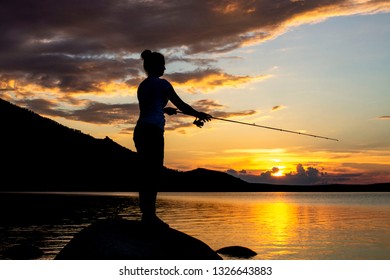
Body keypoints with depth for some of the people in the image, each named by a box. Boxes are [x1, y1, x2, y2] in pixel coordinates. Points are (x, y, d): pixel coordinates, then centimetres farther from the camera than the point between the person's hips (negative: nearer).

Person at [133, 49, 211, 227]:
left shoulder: (142, 85, 21)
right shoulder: (161, 83, -2)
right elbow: (180, 104, 2)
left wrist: (165, 110, 46)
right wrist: (199, 115, 15)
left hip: (140, 131, 9)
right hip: (153, 131, -8)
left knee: (147, 174, 9)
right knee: (154, 174, -10)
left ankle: (147, 215, 10)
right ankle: (149, 215, -12)